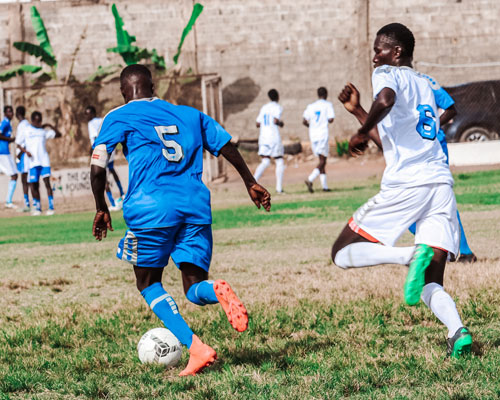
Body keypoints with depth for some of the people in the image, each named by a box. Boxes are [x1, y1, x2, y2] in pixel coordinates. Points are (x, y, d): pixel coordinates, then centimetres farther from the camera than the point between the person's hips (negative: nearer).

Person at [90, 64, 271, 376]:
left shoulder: (119, 118, 10)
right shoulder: (188, 114, 21)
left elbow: (97, 167, 1)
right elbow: (228, 147, 21)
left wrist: (101, 208, 14)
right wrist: (251, 184, 31)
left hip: (150, 207, -3)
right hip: (196, 205, 3)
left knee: (149, 284, 15)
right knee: (194, 289, 10)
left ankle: (196, 348, -6)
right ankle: (216, 290, -30)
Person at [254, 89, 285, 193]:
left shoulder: (263, 108, 15)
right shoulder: (278, 107, -4)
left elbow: (258, 124, 14)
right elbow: (275, 120, -18)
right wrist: (281, 123, 2)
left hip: (263, 137, 5)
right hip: (274, 138, -5)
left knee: (265, 162, 2)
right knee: (280, 162, 6)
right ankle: (279, 188, 1)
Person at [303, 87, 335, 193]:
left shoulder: (311, 106, 11)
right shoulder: (327, 105, -1)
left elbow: (304, 121, 4)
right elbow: (330, 119, -11)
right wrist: (328, 121, 12)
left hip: (313, 136, 5)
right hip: (323, 135, -5)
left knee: (322, 160, 14)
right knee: (323, 161, -5)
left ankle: (324, 185, 11)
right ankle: (310, 179, -27)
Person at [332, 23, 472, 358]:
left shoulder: (388, 74, 3)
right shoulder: (425, 86, 27)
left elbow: (385, 100, -24)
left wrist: (362, 132, -9)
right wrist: (357, 111, 37)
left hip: (404, 185, -7)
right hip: (441, 183, 7)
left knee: (343, 254, 6)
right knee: (430, 285, 8)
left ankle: (413, 255, -20)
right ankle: (458, 331, -23)